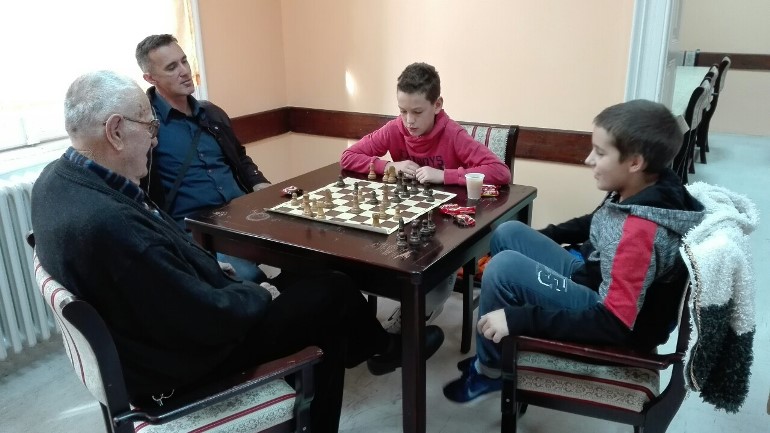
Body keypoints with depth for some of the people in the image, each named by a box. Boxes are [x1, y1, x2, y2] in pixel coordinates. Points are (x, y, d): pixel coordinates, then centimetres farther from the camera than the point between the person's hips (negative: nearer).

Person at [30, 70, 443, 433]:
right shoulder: (107, 223, -37)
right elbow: (206, 319, -30)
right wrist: (256, 294, -11)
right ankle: (384, 347, 33)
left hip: (155, 326, 9)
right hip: (174, 363, -9)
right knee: (333, 293, 2)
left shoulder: (60, 177, -5)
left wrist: (209, 266, 3)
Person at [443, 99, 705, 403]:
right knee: (509, 234, 8)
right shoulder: (646, 188, -6)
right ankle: (496, 351, 18)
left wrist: (522, 318, -33)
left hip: (618, 327, -9)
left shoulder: (641, 230, -33)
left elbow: (614, 325, -33)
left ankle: (490, 370, 0)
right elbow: (597, 225, 16)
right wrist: (538, 240, 13)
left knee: (505, 267, -25)